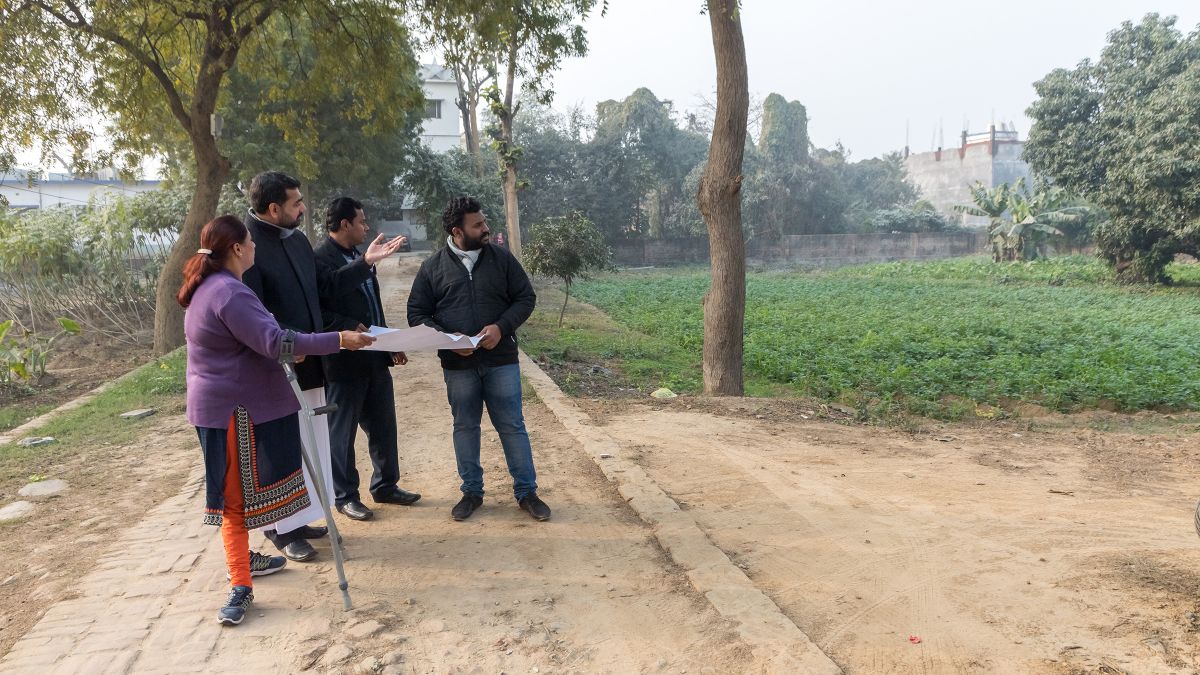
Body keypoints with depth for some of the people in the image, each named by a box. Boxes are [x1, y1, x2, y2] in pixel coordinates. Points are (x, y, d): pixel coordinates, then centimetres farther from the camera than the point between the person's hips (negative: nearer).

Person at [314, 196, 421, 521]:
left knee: (384, 426, 14)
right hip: (344, 360, -8)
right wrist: (348, 328, -29)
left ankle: (386, 486, 29)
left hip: (375, 357, 8)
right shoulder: (321, 259, -12)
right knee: (342, 431, 6)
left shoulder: (360, 259, 14)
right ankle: (345, 496, 19)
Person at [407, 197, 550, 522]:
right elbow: (417, 313, 3)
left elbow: (525, 297, 3)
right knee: (465, 427, 12)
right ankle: (472, 491, 27)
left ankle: (526, 491, 18)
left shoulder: (501, 258, 1)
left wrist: (501, 327, -14)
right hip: (458, 365, 1)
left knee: (512, 426, 5)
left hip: (501, 360, 0)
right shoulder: (433, 266, 1)